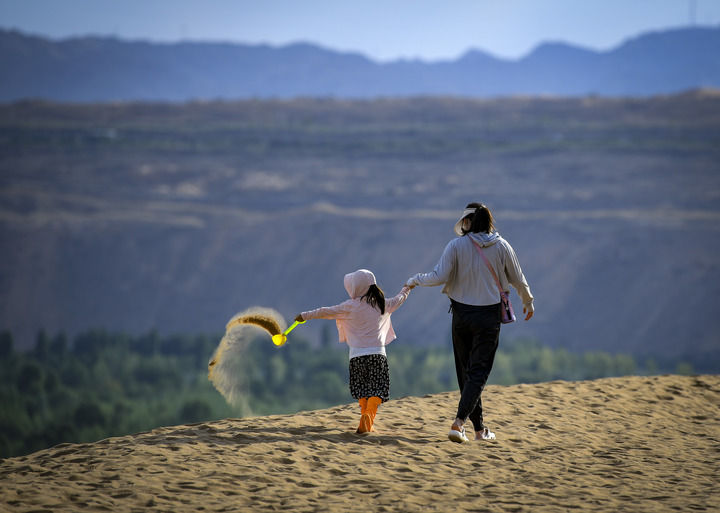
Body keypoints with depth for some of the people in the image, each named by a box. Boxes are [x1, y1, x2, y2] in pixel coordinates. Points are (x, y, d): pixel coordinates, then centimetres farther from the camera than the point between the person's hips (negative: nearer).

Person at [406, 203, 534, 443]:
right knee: (479, 372, -1)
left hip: (462, 314, 0)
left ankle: (479, 427, 16)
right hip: (489, 315, 0)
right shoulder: (501, 246, -2)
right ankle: (459, 421, -19)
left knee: (466, 371, 13)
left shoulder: (456, 245, -7)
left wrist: (416, 280, 7)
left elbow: (439, 277, -12)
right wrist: (528, 302, 24)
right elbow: (517, 279, 7)